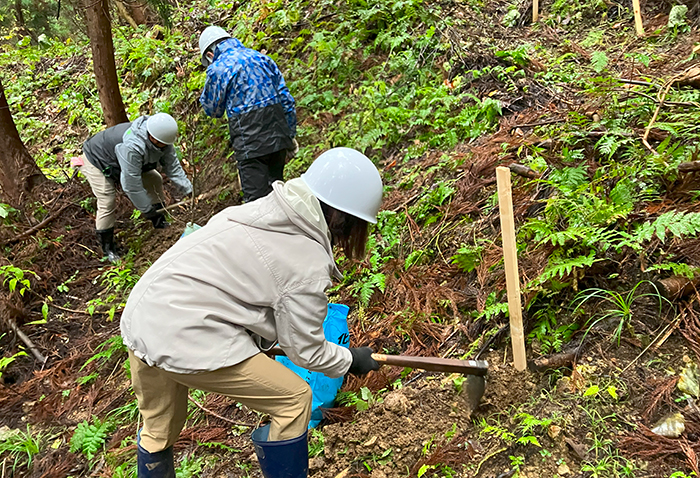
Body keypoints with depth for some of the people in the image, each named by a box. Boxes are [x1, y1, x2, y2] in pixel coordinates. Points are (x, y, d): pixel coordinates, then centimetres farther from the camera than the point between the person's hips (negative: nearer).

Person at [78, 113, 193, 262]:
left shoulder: (161, 139, -21)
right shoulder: (131, 147, -46)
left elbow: (172, 166, -10)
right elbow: (131, 184, -39)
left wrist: (187, 188, -15)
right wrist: (146, 209, -29)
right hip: (97, 161, -8)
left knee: (154, 180, 3)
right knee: (107, 203, -12)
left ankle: (160, 223, 17)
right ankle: (107, 248, 4)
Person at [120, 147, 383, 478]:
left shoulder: (260, 210, 7)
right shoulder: (309, 267, -13)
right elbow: (306, 351, -2)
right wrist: (351, 360, 17)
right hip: (190, 341, -8)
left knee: (159, 429, 30)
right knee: (294, 400, 7)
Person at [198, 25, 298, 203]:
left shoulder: (217, 69, -4)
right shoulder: (261, 57, 11)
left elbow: (212, 110, 9)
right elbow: (287, 99, 11)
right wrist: (290, 135, 17)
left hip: (251, 144, -6)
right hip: (278, 138, 6)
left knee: (256, 199, 0)